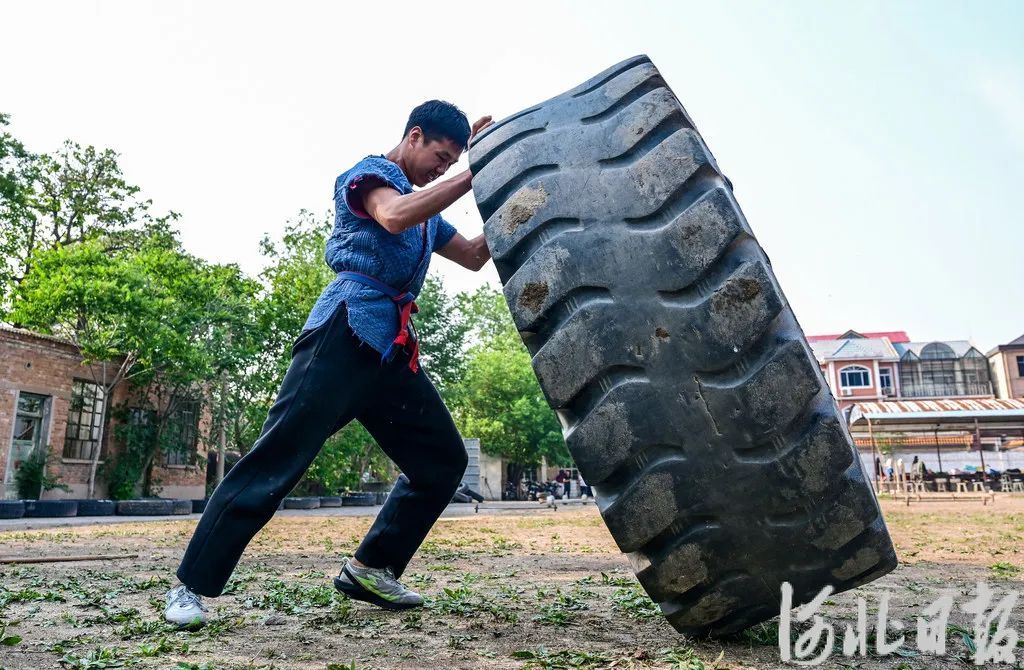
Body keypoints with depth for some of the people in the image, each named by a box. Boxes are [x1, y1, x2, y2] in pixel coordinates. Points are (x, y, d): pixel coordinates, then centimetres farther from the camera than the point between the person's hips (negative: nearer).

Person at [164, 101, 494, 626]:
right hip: (347, 330, -8)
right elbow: (394, 217, -19)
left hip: (393, 348, 9)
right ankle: (191, 584, 0)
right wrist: (472, 174, -14)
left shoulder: (426, 211, 28)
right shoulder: (371, 172, 5)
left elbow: (475, 257, 28)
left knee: (444, 460, 5)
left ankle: (370, 568, 12)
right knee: (278, 457, -11)